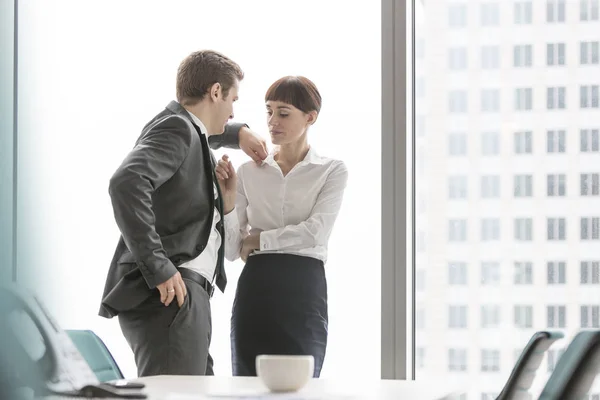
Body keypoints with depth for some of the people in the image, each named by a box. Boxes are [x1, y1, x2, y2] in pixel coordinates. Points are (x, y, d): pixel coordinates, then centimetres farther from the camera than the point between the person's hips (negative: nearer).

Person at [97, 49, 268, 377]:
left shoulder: (187, 129, 21)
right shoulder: (175, 128, -9)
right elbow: (126, 183, -27)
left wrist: (238, 132, 32)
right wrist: (158, 268, -27)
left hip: (187, 298, 11)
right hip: (169, 295, -11)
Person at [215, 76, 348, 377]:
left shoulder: (332, 171, 5)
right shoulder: (249, 171, 11)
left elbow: (316, 231, -11)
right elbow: (231, 250, 6)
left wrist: (256, 240, -3)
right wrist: (227, 197, -8)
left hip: (304, 291, -2)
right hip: (254, 290, 2)